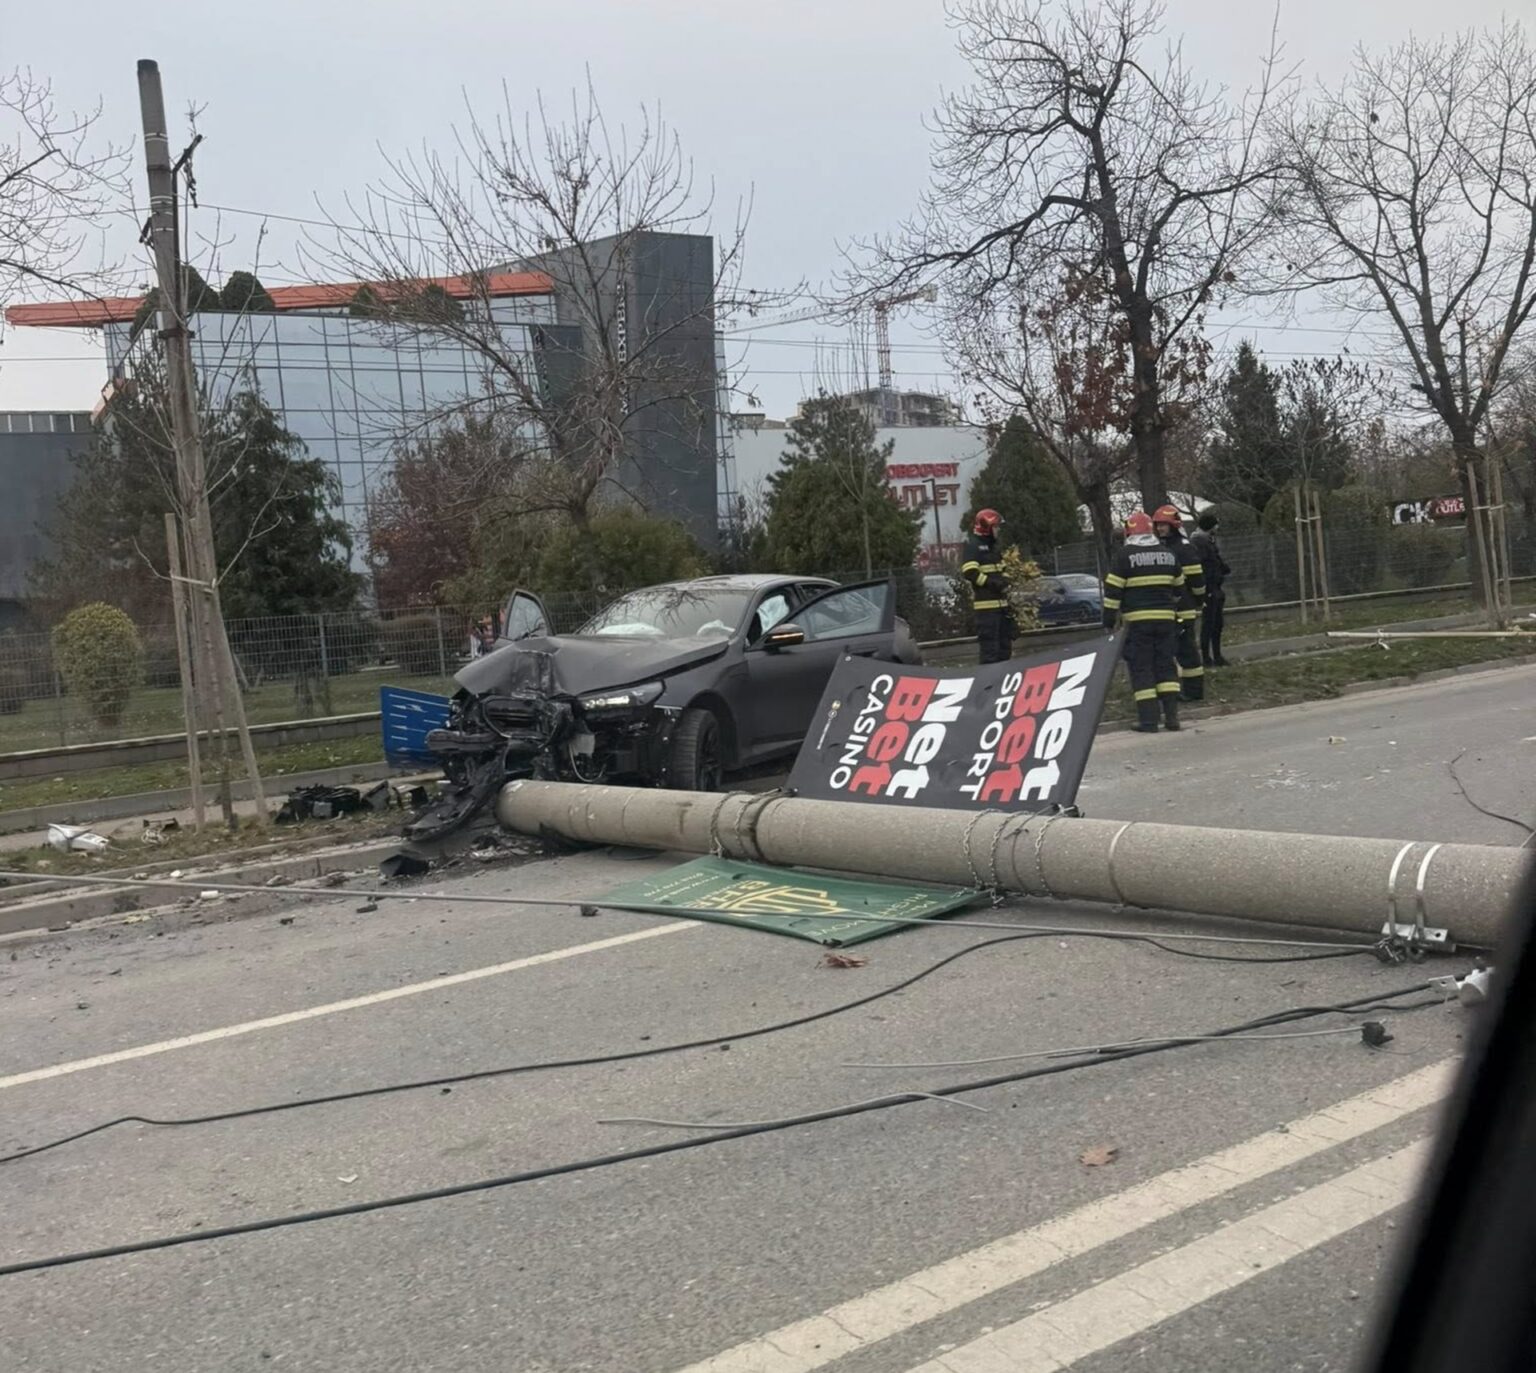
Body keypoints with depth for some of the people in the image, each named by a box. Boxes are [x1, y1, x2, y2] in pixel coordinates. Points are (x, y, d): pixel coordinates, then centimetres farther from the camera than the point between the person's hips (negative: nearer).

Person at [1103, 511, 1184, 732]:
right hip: (1165, 619, 4)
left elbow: (1112, 590, -9)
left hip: (1137, 620, -4)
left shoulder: (1124, 554, -6)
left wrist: (1109, 622, -3)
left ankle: (1148, 720, -4)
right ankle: (1171, 717, 6)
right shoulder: (1168, 553, 10)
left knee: (1141, 668, 0)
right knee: (1166, 665, 10)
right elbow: (1178, 587, 18)